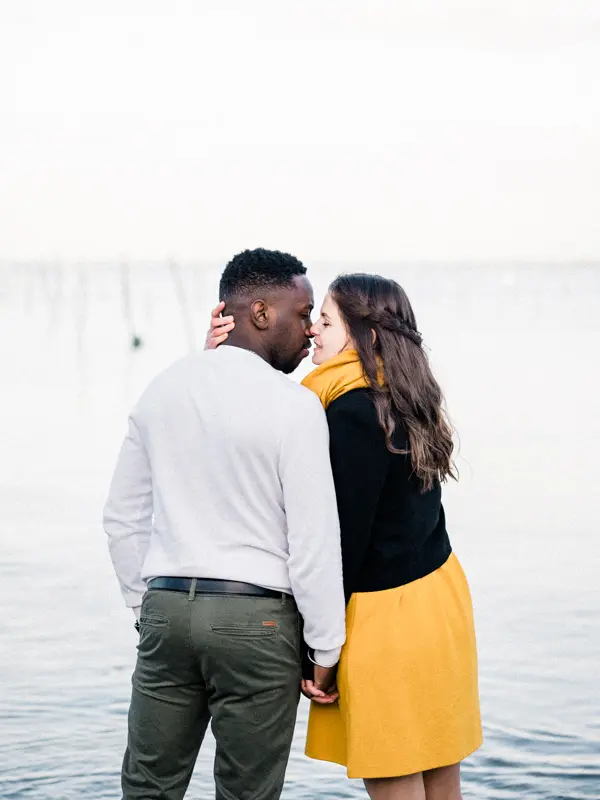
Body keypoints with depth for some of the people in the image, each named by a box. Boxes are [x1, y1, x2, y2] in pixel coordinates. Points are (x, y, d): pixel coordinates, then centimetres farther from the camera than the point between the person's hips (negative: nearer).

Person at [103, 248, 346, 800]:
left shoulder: (162, 389, 8)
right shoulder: (293, 405, -11)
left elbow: (124, 517, 13)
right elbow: (315, 540, -12)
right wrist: (327, 650, -4)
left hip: (166, 608, 5)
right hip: (257, 617, -5)